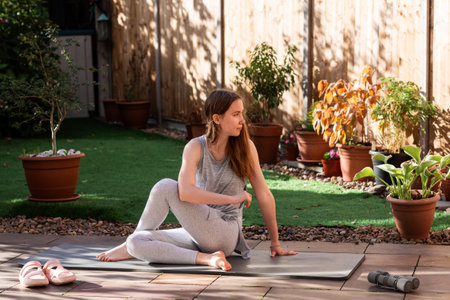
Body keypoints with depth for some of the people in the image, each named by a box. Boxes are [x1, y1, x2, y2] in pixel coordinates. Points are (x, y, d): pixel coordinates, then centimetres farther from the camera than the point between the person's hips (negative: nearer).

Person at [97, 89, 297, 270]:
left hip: (226, 234, -3)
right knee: (136, 243, -14)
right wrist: (233, 198, -24)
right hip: (198, 234, 3)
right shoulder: (196, 147, -5)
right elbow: (185, 192, -22)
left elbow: (264, 195, 2)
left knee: (165, 187, -20)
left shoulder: (245, 147, -5)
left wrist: (275, 243, 6)